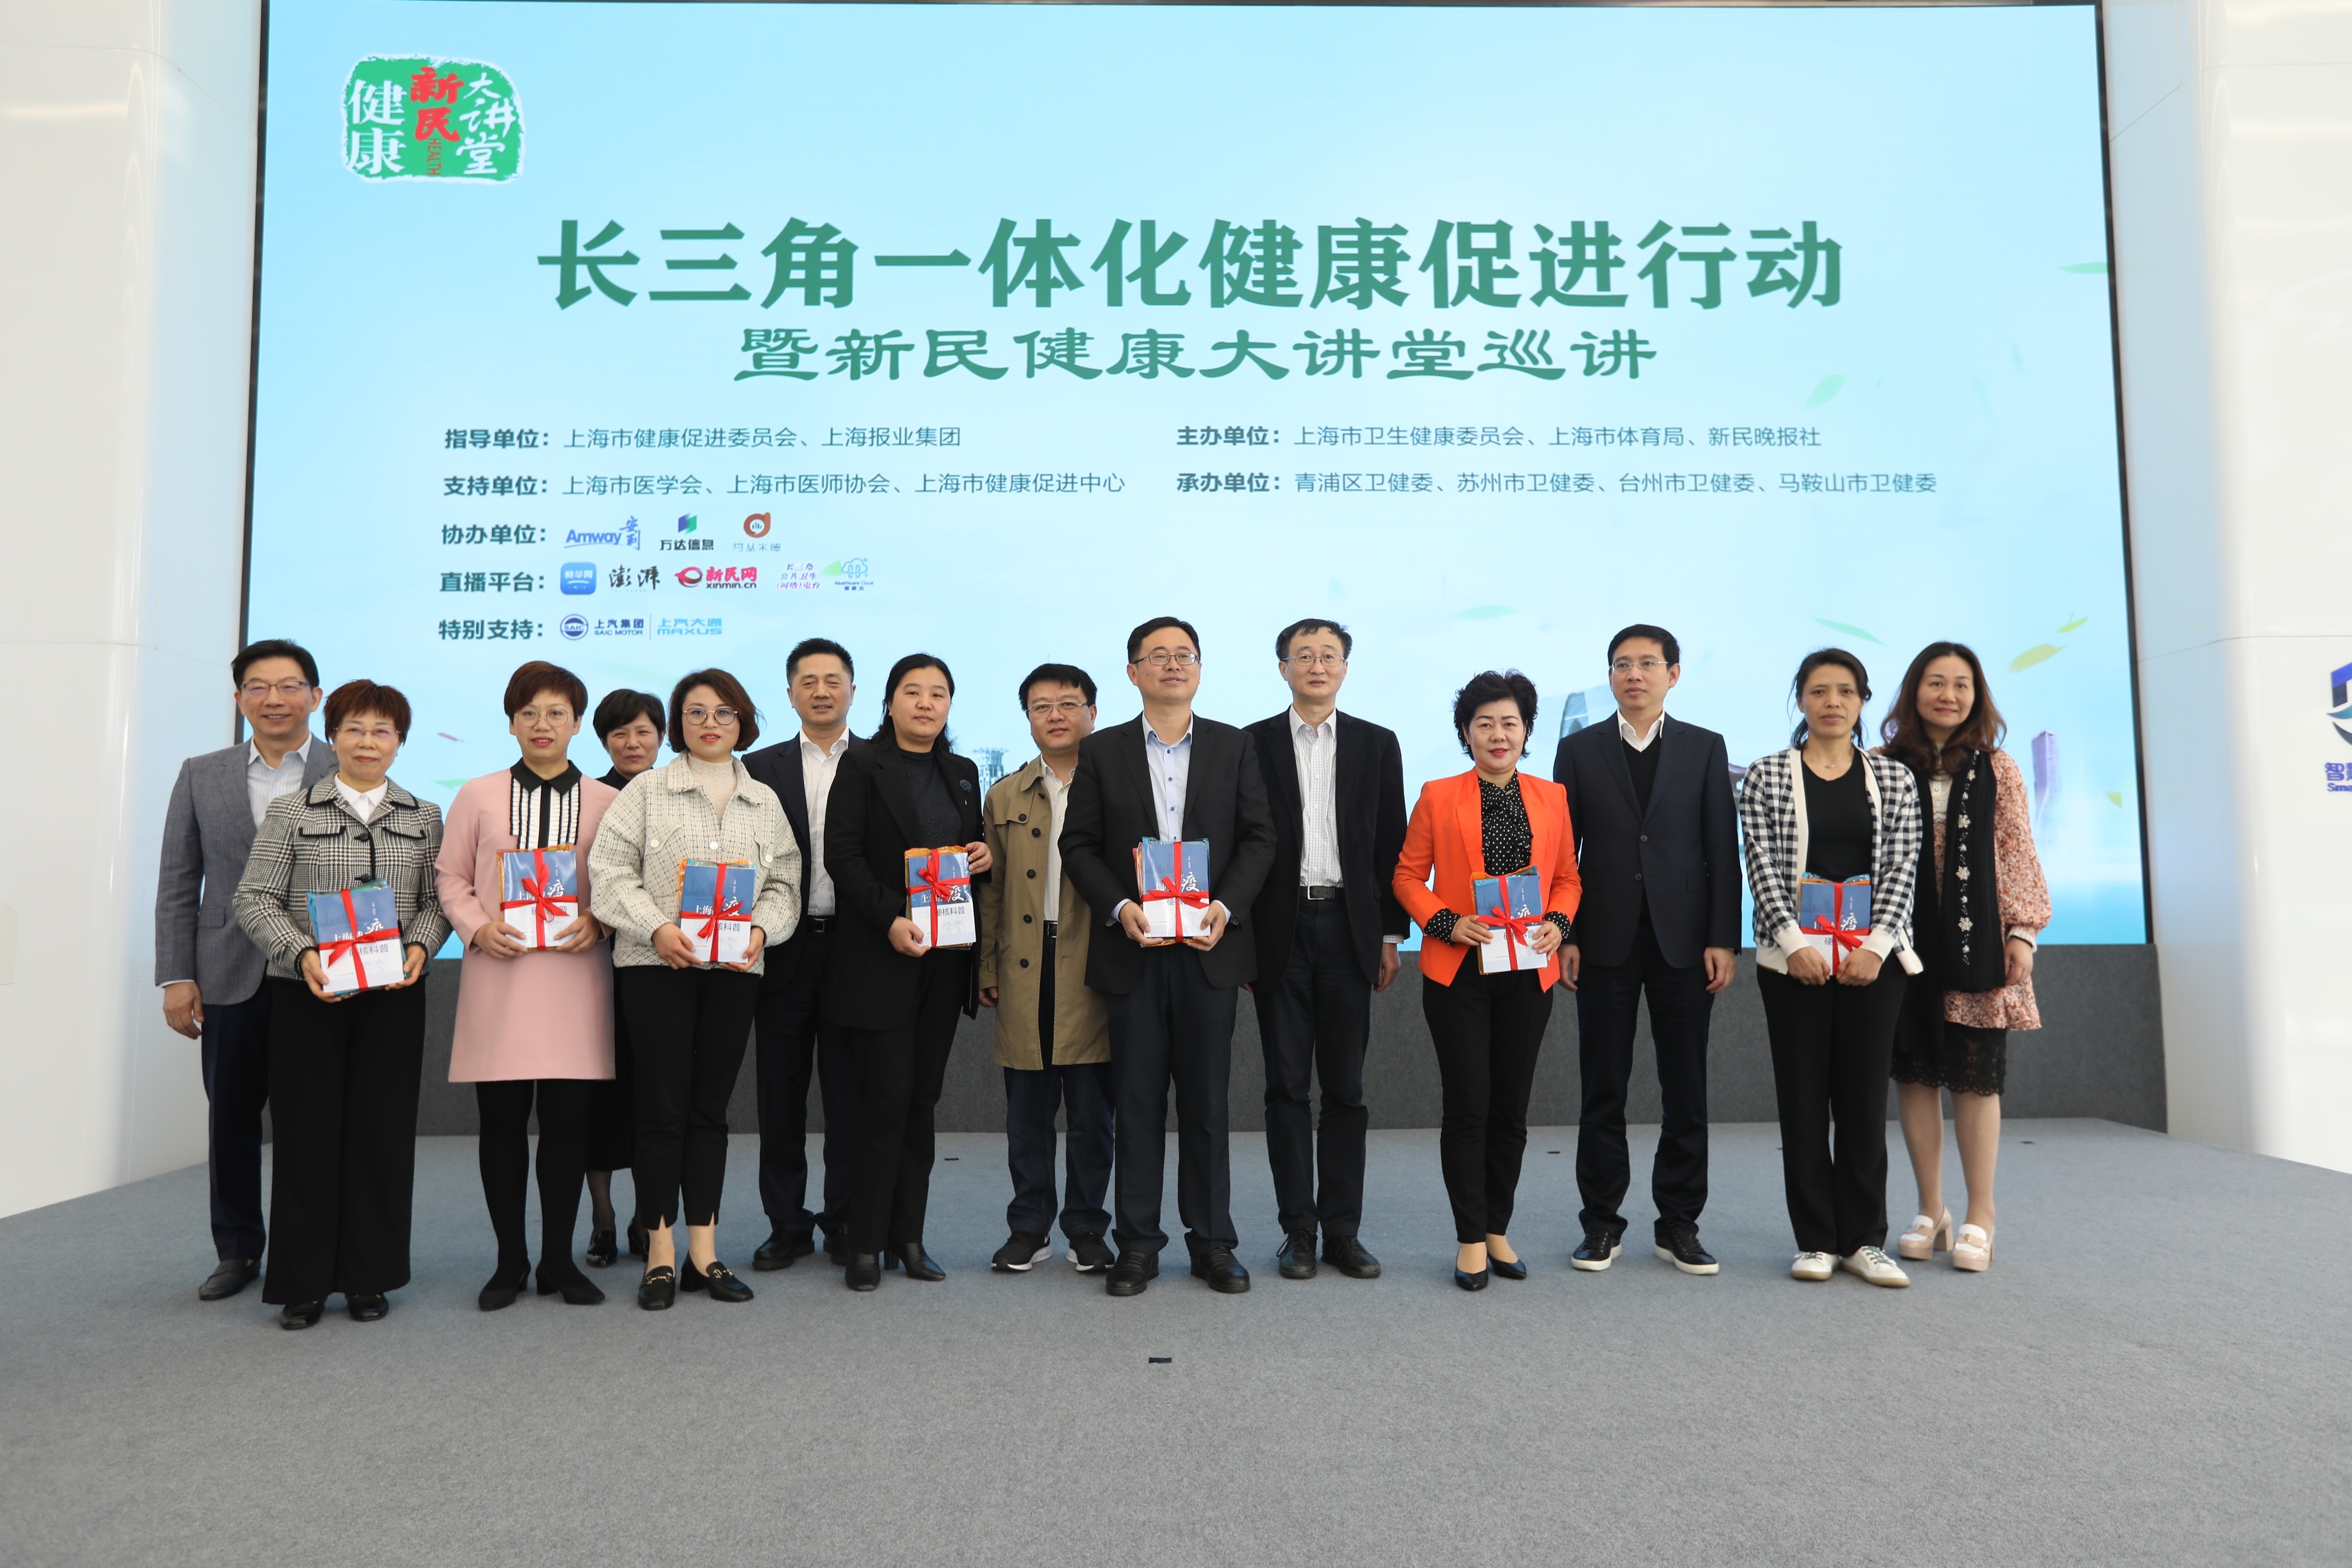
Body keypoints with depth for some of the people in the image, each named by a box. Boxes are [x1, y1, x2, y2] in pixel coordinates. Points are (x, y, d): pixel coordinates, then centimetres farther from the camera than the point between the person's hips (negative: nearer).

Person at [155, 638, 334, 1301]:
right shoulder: (201, 776, 10)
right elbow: (178, 884, 8)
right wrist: (176, 978, 1)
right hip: (230, 979, 3)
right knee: (231, 1118, 11)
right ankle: (237, 1250, 26)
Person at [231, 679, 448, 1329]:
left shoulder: (423, 817, 10)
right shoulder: (290, 812, 4)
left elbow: (436, 900, 9)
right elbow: (255, 900, 0)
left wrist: (420, 945, -10)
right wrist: (303, 952, -15)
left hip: (393, 996, 1)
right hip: (306, 993, -1)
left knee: (383, 1129, 3)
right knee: (307, 1131, 2)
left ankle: (369, 1276, 16)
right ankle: (304, 1281, 14)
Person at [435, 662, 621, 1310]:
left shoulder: (607, 802, 6)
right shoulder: (477, 795, 8)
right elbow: (451, 877, 10)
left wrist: (598, 921, -9)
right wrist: (478, 928, -6)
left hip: (574, 975, 0)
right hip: (498, 974, 0)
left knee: (568, 1119, 3)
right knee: (502, 1121, 4)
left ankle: (558, 1259, 16)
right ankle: (510, 1260, 18)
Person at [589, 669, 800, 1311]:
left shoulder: (765, 801, 14)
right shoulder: (646, 790, 5)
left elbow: (785, 883, 11)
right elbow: (610, 872, -2)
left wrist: (760, 930, -9)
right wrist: (657, 928, -15)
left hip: (735, 969, 3)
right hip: (657, 965, -3)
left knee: (711, 1108, 7)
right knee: (663, 1107, -2)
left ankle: (703, 1252, 14)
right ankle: (660, 1255, 8)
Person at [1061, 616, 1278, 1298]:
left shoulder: (1234, 747, 8)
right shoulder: (1102, 750, 6)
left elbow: (1258, 837, 4)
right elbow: (1079, 844, 3)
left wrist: (1225, 906, -11)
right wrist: (1119, 906, -12)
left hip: (1208, 949, 0)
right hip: (1134, 950, 0)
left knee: (1207, 1101, 6)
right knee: (1136, 1102, 5)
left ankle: (1212, 1241, 18)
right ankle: (1137, 1243, 16)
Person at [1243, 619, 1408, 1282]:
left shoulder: (1377, 744, 9)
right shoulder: (1254, 744, 4)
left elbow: (1391, 845, 8)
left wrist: (1390, 936, 3)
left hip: (1349, 927, 1)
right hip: (1279, 931, -1)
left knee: (1346, 1087, 6)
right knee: (1287, 1084, 4)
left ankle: (1343, 1228, 14)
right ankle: (1298, 1229, 12)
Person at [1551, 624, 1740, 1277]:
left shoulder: (1705, 748, 7)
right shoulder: (1579, 749, 6)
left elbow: (1723, 850, 3)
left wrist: (1724, 939, -4)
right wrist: (1564, 936, -2)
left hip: (1683, 941, 0)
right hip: (1606, 941, 0)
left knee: (1685, 1088, 5)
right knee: (1603, 1088, 5)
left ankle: (1679, 1222, 17)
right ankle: (1602, 1222, 14)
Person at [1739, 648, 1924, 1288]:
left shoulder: (1894, 777, 8)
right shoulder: (1767, 775, 3)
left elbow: (1901, 870, 2)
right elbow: (1763, 868, -4)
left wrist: (1876, 946, -9)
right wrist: (1794, 943, -13)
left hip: (1872, 957, 1)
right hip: (1794, 957, -1)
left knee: (1865, 1098, 5)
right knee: (1803, 1099, 3)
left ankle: (1864, 1240, 15)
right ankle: (1816, 1240, 13)